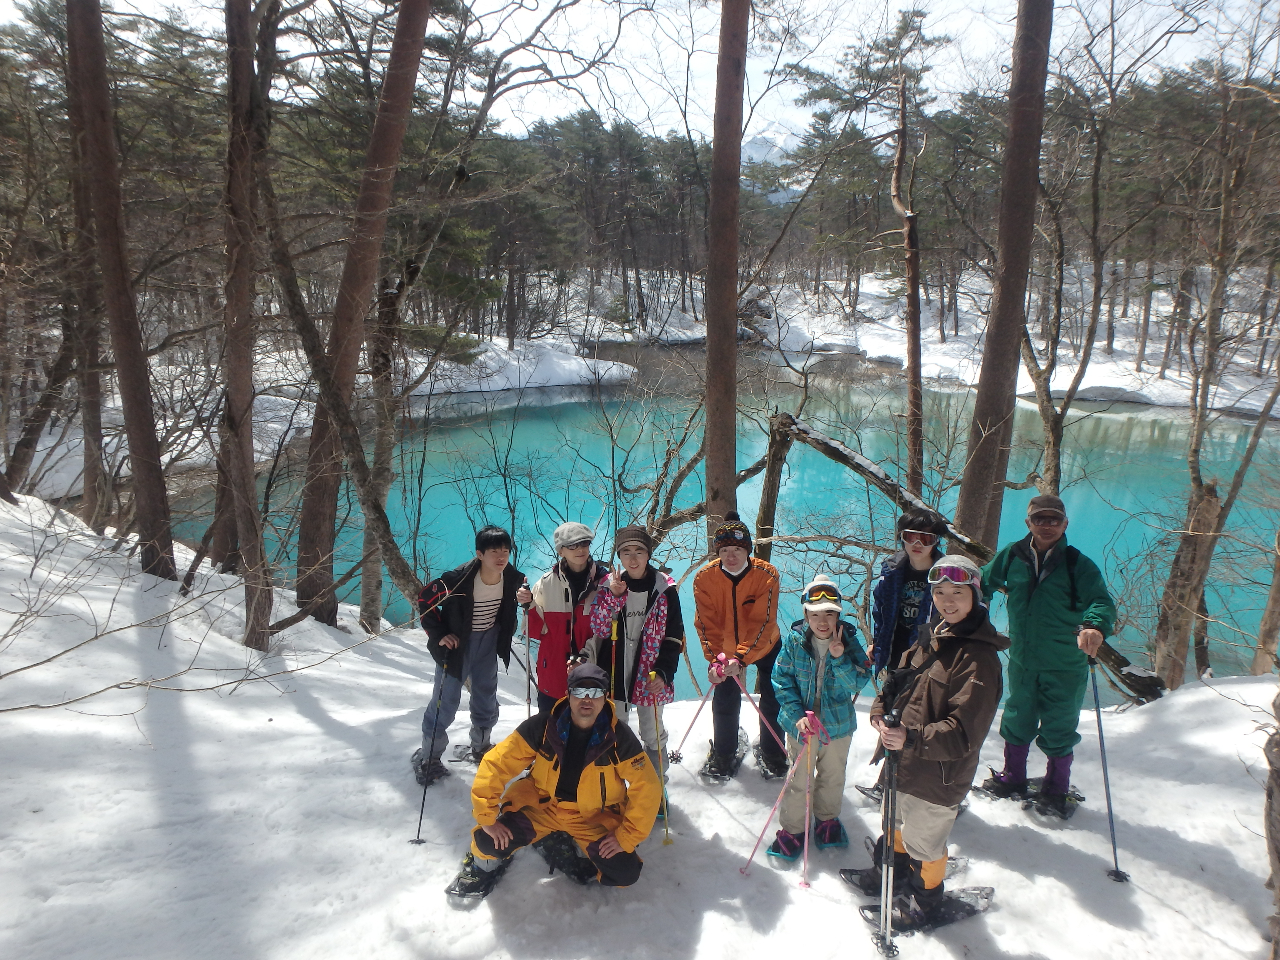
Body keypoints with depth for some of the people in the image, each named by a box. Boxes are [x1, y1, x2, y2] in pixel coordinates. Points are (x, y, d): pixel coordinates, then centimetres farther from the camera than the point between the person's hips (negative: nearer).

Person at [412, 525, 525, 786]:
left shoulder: (512, 577, -14)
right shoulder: (459, 579, -29)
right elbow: (425, 599, -18)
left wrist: (506, 633, 1)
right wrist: (438, 635, -18)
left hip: (488, 640, 5)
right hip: (457, 642, -5)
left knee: (487, 697, 16)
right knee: (447, 699, -4)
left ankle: (480, 747, 39)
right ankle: (428, 757, 14)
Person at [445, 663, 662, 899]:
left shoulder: (619, 737, -19)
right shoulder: (542, 726, -19)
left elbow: (646, 789, -14)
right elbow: (496, 764, -17)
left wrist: (626, 838, -17)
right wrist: (486, 818, -20)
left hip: (594, 817, 1)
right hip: (540, 804, 0)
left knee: (625, 873, -16)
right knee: (490, 841, -22)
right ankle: (485, 865, 17)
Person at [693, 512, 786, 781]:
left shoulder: (766, 574, -25)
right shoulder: (705, 578, -20)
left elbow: (763, 622, -28)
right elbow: (706, 624, -18)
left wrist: (741, 658, -36)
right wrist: (714, 660, -29)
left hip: (764, 647, -1)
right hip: (724, 648, 1)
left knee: (772, 700, 6)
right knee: (725, 701, 6)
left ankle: (771, 753, 29)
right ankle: (723, 755, 26)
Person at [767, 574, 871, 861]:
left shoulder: (849, 641, -11)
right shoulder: (794, 641, -13)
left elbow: (858, 682, -16)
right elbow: (781, 680, -11)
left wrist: (839, 658, -31)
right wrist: (797, 715, -20)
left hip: (838, 724, 2)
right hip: (802, 723, -2)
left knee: (833, 776, 21)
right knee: (800, 780, 9)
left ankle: (827, 818, 46)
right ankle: (792, 829, 29)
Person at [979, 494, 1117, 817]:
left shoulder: (1078, 564, -13)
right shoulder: (1011, 556, -6)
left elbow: (1102, 602, -24)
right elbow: (983, 584, 8)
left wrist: (1094, 625, -45)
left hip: (1065, 667, -3)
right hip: (1022, 661, 3)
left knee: (1059, 730, 10)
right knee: (1017, 721, 18)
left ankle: (1055, 790, 33)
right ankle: (1013, 778, 40)